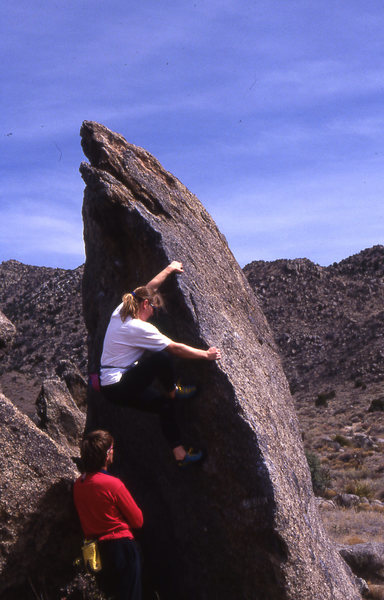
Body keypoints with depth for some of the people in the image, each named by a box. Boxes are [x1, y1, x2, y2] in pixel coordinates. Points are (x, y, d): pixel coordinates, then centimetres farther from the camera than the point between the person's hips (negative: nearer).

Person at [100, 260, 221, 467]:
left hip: (108, 384, 10)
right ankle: (173, 392, 9)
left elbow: (148, 289, 19)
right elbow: (175, 348, -15)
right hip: (119, 389, -10)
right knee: (162, 357, -19)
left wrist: (168, 270, 27)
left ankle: (180, 453, 17)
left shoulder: (120, 312, 5)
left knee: (163, 403, 15)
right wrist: (205, 354, -6)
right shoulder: (139, 328, -20)